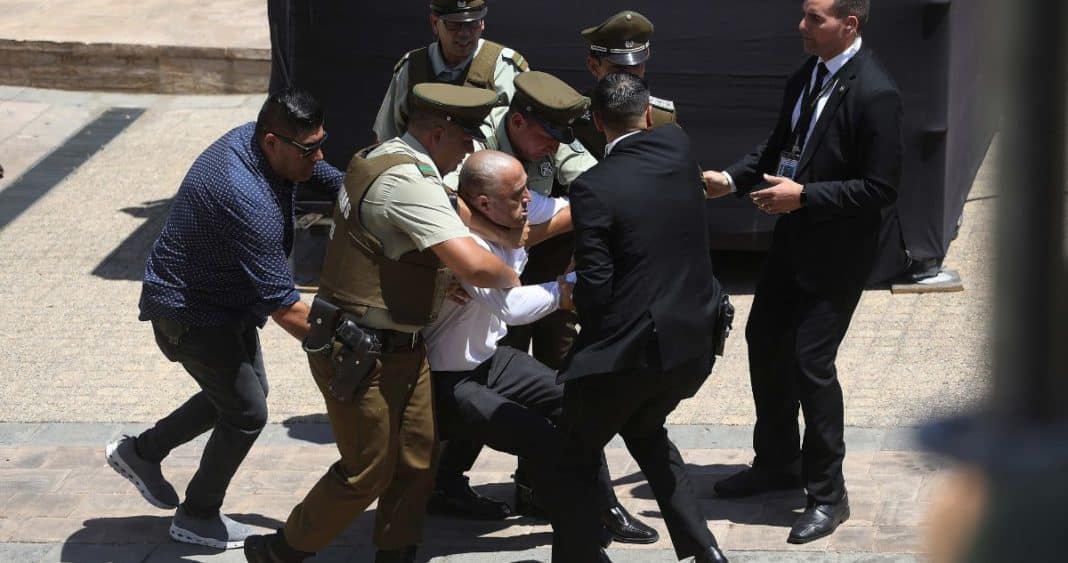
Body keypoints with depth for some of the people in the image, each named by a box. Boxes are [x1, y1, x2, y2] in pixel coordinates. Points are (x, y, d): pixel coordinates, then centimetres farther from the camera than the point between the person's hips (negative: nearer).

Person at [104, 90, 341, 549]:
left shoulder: (251, 137, -10)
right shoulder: (248, 201, -38)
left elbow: (334, 181, 4)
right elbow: (283, 307, -35)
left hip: (225, 301, 9)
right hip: (191, 314, -9)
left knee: (240, 392, 22)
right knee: (247, 412, 2)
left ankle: (142, 451, 36)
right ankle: (198, 518, 23)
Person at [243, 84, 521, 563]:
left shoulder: (381, 159, 9)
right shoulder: (410, 182, -24)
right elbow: (473, 264, -31)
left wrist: (444, 276, 16)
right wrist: (510, 278, -11)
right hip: (362, 356, -10)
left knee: (417, 457, 13)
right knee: (367, 472, 1)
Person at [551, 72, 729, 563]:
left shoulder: (592, 189, -17)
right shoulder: (677, 148, -1)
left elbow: (594, 287, -16)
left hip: (629, 350, -6)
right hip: (693, 342, 6)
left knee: (575, 457, 14)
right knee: (645, 431, 31)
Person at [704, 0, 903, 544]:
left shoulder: (874, 94, -22)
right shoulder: (807, 75, 4)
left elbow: (881, 188, -21)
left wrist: (804, 195, -23)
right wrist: (732, 178, 0)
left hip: (836, 252, -9)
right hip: (793, 238, 9)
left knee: (811, 361, -7)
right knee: (764, 341, 17)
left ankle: (827, 493, 8)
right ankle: (777, 462, 36)